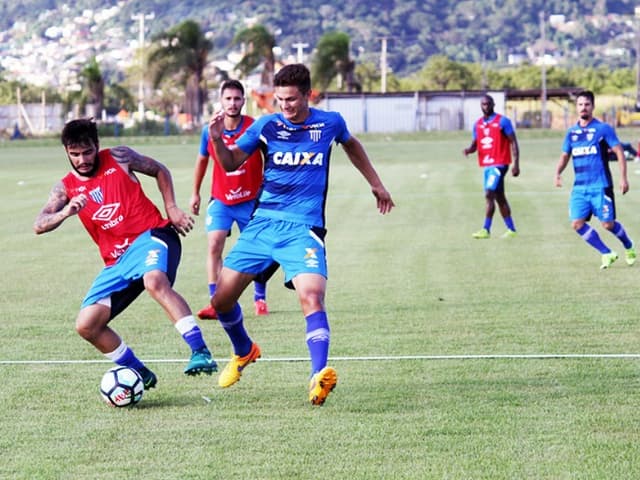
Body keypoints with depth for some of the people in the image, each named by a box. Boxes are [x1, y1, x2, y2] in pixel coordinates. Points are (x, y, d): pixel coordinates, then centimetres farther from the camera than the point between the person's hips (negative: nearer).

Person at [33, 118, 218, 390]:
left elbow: (160, 171, 18)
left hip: (151, 236, -5)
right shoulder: (66, 188, 7)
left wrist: (172, 209, 6)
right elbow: (39, 226, -7)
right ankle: (140, 374, 10)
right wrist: (65, 212, -28)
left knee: (155, 282, -39)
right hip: (117, 261, 5)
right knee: (86, 325, -6)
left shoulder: (118, 158, 4)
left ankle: (201, 352, -43)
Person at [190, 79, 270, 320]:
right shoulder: (210, 130, -5)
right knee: (214, 246, -14)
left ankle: (260, 298, 26)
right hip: (220, 200, 1)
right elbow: (202, 160, 12)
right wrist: (195, 193, 17)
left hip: (251, 199, -1)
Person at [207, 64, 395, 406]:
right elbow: (231, 164, 2)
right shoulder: (267, 125, 1)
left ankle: (319, 377, -33)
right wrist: (217, 139, -17)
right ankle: (244, 352, 32)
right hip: (262, 223, 2)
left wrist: (376, 184, 30)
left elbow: (351, 145, 25)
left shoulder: (330, 123, 2)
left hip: (303, 228, -2)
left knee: (311, 296, -27)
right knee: (222, 300, 2)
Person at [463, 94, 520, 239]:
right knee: (499, 198, 12)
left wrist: (516, 163, -14)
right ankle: (511, 229, 20)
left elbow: (513, 142, -7)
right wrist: (469, 150, -7)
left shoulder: (502, 121, -6)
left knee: (489, 195, -16)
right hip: (487, 165, 7)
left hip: (499, 164, -7)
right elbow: (475, 144, 17)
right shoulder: (477, 124, 12)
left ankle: (486, 230, -14)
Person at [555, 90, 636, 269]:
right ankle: (607, 254, 5)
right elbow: (565, 155, 20)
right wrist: (558, 173, 1)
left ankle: (629, 248, 25)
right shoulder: (572, 132, 11)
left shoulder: (603, 128, -3)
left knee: (608, 224, -5)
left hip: (600, 185, -5)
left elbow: (619, 152, -3)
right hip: (580, 187, 5)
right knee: (577, 223, -9)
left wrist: (623, 178, -10)